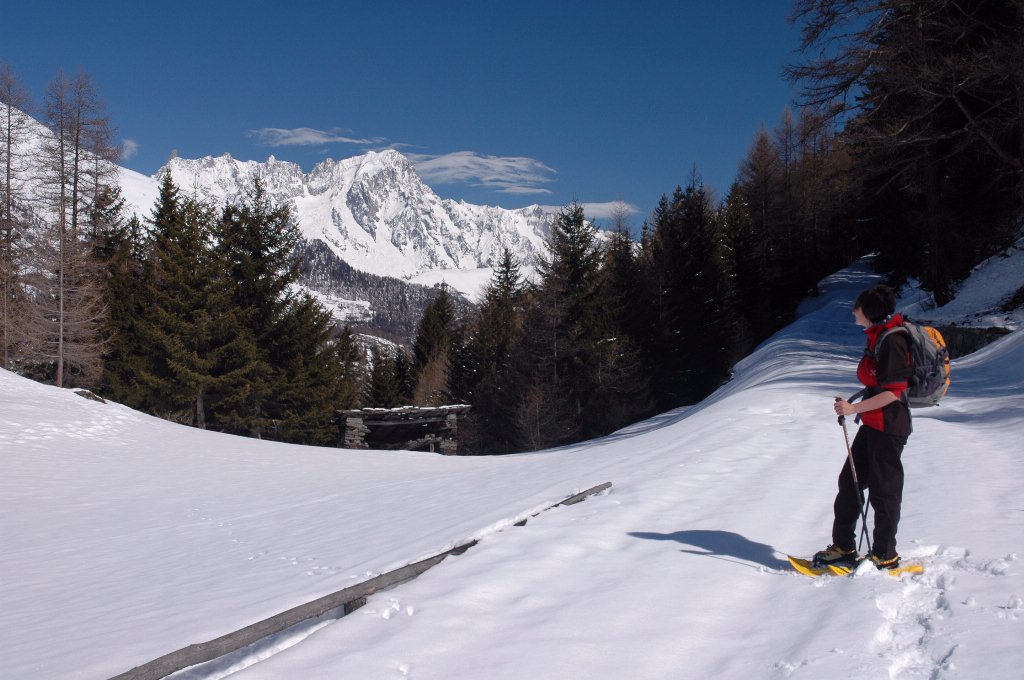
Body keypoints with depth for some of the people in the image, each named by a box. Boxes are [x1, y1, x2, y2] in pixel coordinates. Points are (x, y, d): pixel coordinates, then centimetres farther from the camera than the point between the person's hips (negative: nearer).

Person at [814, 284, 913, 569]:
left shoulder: (892, 340, -18)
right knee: (850, 481, 11)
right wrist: (856, 408, 23)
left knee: (883, 489, 1)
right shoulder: (876, 337, 12)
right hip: (872, 424, 10)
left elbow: (894, 391, -22)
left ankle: (885, 556, 13)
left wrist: (854, 408, -24)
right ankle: (843, 547, 19)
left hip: (888, 426, -10)